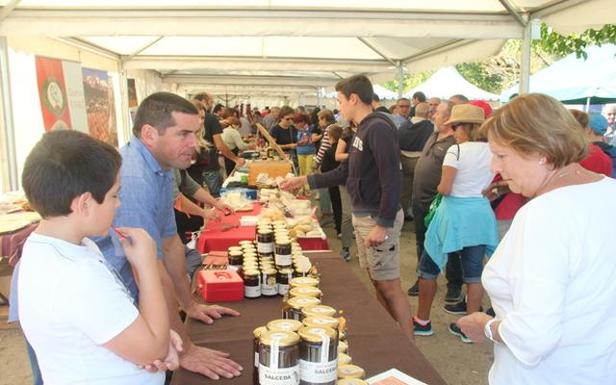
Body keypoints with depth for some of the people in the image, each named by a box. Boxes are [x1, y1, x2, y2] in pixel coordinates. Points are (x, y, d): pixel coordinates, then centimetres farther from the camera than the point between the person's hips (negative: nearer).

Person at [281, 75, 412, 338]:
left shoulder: (379, 129, -18)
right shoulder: (362, 130, 13)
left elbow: (391, 180, -24)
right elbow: (345, 173, 19)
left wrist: (383, 225, -25)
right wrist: (305, 181, 19)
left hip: (379, 218, -10)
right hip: (363, 215, 10)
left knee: (389, 287, -2)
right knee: (377, 283, 16)